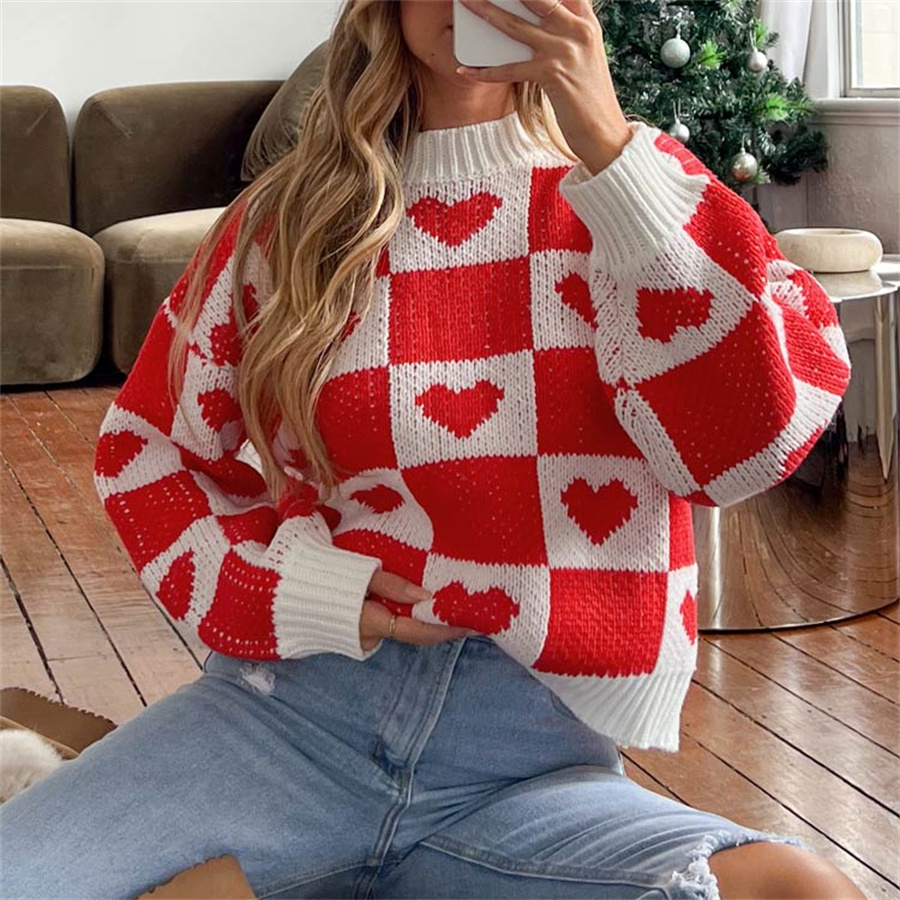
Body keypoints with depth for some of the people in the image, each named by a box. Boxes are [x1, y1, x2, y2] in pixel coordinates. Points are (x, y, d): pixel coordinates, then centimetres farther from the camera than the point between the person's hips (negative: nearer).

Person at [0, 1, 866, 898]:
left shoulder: (628, 188, 5)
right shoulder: (288, 218, 9)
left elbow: (756, 440, -12)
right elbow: (143, 445, 17)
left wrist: (608, 145, -18)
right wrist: (286, 588, -2)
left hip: (536, 760, 1)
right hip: (287, 706, 0)